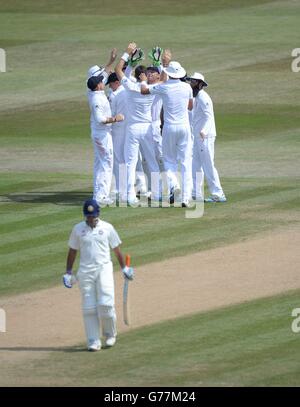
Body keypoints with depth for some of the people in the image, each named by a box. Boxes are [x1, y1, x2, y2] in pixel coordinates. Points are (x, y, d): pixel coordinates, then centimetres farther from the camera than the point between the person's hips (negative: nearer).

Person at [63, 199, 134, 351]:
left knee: (106, 304, -13)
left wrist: (124, 268, 12)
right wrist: (68, 273, 8)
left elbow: (116, 249, 12)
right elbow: (72, 252, 11)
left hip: (104, 269, -1)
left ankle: (110, 334, 11)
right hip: (85, 271, 1)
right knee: (89, 308, -1)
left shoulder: (107, 228, 4)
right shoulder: (78, 229, 6)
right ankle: (93, 341, 3)